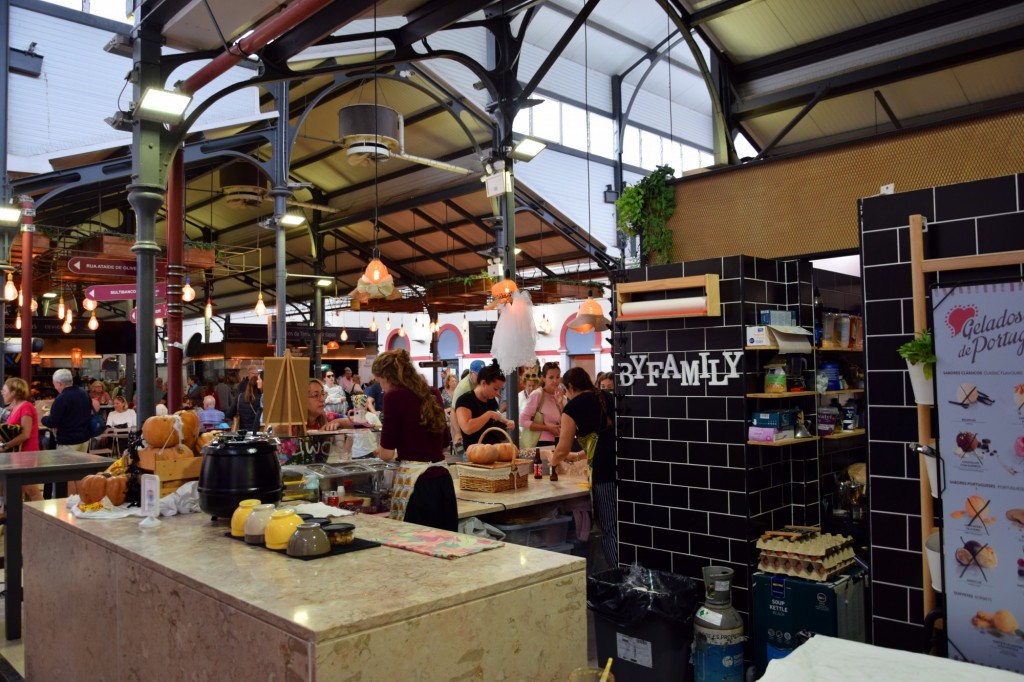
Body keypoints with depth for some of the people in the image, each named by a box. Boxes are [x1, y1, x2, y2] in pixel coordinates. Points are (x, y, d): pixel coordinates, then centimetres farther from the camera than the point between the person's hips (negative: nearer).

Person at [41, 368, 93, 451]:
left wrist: (44, 418, 5)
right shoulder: (85, 394, 7)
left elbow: (52, 422, -16)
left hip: (68, 441, -7)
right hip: (85, 438, 8)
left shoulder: (61, 398, -17)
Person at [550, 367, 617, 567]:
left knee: (610, 531, 2)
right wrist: (578, 456, 38)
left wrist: (553, 461, 25)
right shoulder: (608, 398, 18)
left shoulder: (573, 407, 1)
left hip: (604, 473, -6)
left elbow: (562, 450, 3)